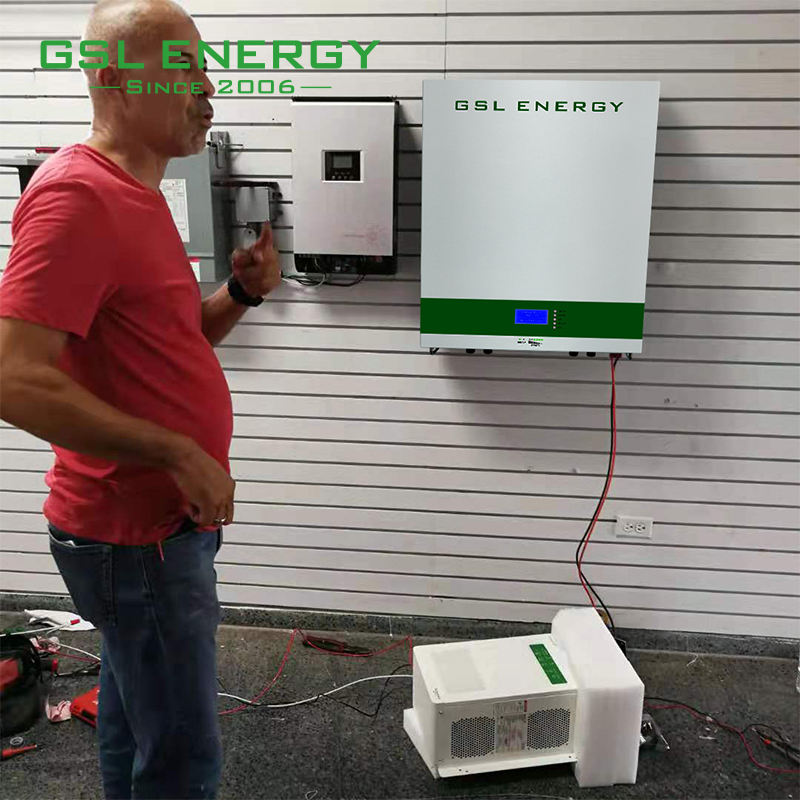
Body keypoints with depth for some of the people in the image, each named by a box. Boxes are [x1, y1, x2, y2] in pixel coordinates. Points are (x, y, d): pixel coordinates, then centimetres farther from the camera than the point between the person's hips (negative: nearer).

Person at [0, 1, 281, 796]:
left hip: (148, 521, 9)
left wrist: (241, 292, 0)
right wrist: (178, 453, -22)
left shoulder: (134, 193, 12)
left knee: (135, 721, 23)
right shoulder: (77, 195, -18)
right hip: (137, 537, -9)